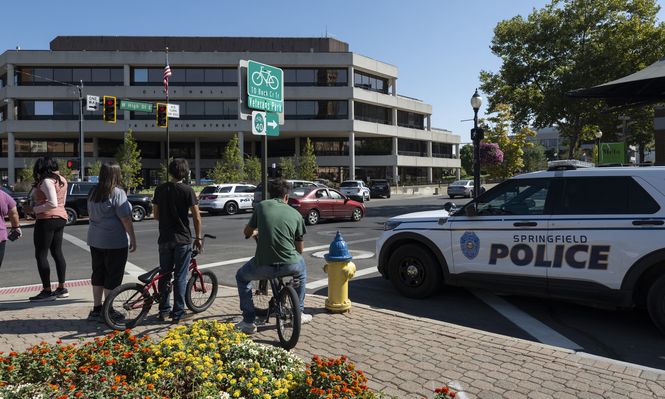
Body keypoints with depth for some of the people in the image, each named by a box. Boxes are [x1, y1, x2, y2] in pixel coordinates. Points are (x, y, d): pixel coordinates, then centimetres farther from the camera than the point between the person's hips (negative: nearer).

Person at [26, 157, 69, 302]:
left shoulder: (47, 181, -15)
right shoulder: (62, 180, 11)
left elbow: (52, 203, -23)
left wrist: (34, 210, -14)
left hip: (47, 219, -9)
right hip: (61, 218, 9)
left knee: (41, 255, -2)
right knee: (57, 253, 14)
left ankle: (47, 291, -1)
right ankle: (61, 288, 19)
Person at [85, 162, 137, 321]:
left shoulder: (94, 193, 9)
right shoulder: (117, 193, -15)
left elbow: (90, 214, 18)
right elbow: (125, 219, -17)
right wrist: (133, 239, -11)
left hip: (95, 240, 8)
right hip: (114, 242, -8)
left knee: (98, 274, 15)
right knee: (113, 276, 1)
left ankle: (96, 309, 23)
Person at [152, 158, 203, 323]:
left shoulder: (160, 189, 3)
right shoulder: (187, 190, -9)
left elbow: (156, 214, 8)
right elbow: (197, 217, -10)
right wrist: (198, 237, 0)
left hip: (164, 239, 4)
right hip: (182, 239, -4)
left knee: (164, 275, 14)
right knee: (180, 277, 3)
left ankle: (164, 310, 22)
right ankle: (178, 313, 8)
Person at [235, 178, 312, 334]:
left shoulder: (261, 206, 6)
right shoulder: (296, 214, 10)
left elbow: (247, 232, 18)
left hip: (264, 267, -1)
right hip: (290, 266, 2)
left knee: (241, 276, 30)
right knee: (301, 269, 38)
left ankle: (248, 322, 25)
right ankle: (299, 313, 40)